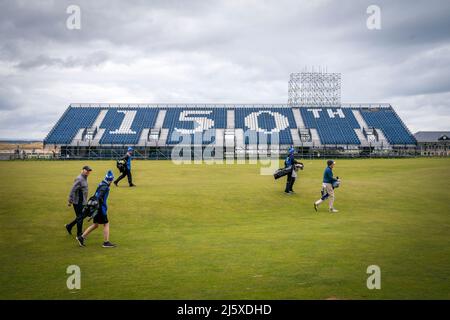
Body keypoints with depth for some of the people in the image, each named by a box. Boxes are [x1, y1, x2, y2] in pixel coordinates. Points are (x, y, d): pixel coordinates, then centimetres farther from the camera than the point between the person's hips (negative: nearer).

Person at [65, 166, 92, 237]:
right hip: (78, 202, -9)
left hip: (83, 202, 9)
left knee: (82, 216, 17)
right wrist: (70, 201, -21)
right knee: (80, 217, 1)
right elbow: (73, 190, -21)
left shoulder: (85, 178, 11)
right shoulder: (79, 179, -19)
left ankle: (69, 226, 32)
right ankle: (79, 235, 14)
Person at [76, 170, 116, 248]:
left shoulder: (101, 184, 11)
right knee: (106, 224, 0)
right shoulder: (104, 187, -18)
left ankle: (81, 237, 17)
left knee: (95, 225, 15)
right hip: (100, 208, -9)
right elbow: (100, 198, -27)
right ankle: (106, 242, 5)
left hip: (96, 207, 9)